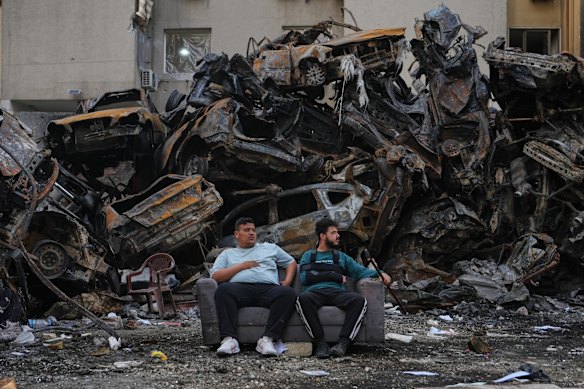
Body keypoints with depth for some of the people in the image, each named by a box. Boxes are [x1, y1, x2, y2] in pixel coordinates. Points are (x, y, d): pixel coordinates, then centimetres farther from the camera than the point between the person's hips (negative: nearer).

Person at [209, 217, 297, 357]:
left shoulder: (270, 248, 32)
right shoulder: (227, 254, 27)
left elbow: (291, 262, 30)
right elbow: (215, 276, 12)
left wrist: (288, 281, 10)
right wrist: (241, 266, 6)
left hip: (268, 288, 1)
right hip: (240, 287, -1)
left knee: (288, 293, -32)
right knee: (224, 289, -36)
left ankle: (267, 339, -40)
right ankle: (229, 339, -42)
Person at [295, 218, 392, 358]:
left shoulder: (341, 257, 30)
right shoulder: (308, 256, 23)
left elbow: (360, 271, 18)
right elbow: (305, 277, 4)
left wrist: (379, 273, -2)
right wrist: (335, 276, 2)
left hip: (337, 292, 2)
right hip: (314, 292, -2)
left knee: (359, 300, -31)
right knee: (303, 299, -39)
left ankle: (343, 342, -35)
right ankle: (320, 342, -35)